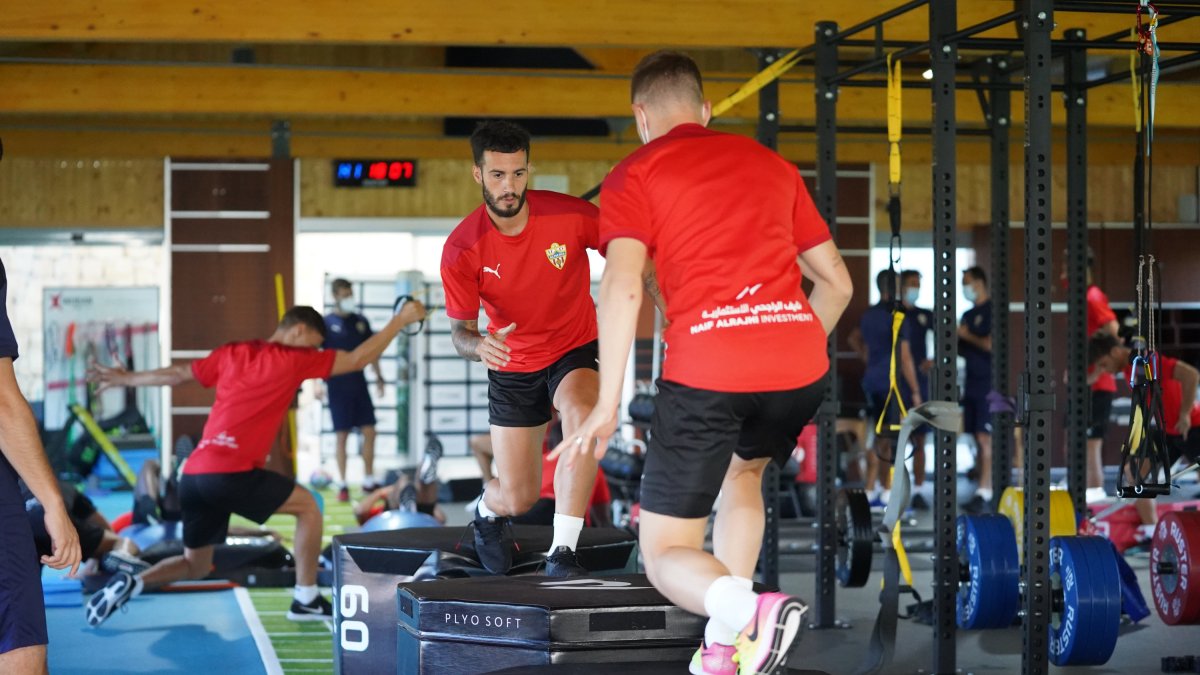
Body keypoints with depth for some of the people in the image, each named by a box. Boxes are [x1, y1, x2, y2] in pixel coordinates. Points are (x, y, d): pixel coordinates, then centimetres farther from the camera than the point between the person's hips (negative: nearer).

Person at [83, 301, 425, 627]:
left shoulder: (231, 353, 17)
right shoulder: (291, 359, 0)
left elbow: (176, 374, 26)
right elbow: (358, 359, 1)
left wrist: (126, 379, 41)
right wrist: (400, 320, 10)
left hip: (193, 474, 7)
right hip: (232, 474, -7)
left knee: (195, 566, 22)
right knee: (307, 505, 11)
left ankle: (132, 582, -2)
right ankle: (306, 599, 10)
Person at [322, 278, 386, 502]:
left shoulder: (361, 321, 8)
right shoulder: (326, 323, -5)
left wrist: (378, 377, 12)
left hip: (359, 383, 4)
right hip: (338, 386, -4)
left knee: (369, 431, 3)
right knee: (342, 434, -1)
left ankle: (369, 481, 14)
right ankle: (342, 485, 6)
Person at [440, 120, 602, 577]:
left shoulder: (570, 215, -20)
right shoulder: (461, 248, -19)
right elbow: (460, 330, -15)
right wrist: (477, 344, -39)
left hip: (575, 350, -1)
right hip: (512, 367, 1)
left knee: (582, 414, -37)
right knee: (517, 499, 1)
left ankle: (562, 553, -29)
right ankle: (487, 510, 43)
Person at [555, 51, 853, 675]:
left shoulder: (635, 174, 10)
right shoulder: (771, 165, 23)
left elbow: (623, 288, -5)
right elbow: (837, 281, 25)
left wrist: (607, 407, -5)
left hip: (707, 371, -4)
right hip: (802, 363, 4)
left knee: (666, 553, 9)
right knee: (742, 470, 35)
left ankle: (745, 606, -24)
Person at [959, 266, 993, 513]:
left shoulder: (992, 311, -8)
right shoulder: (968, 315, 17)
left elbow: (991, 345, -18)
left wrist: (967, 336, -8)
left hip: (989, 384, -8)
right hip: (972, 384, 8)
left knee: (985, 438, -12)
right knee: (978, 439, 8)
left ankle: (984, 493, -15)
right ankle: (983, 490, 12)